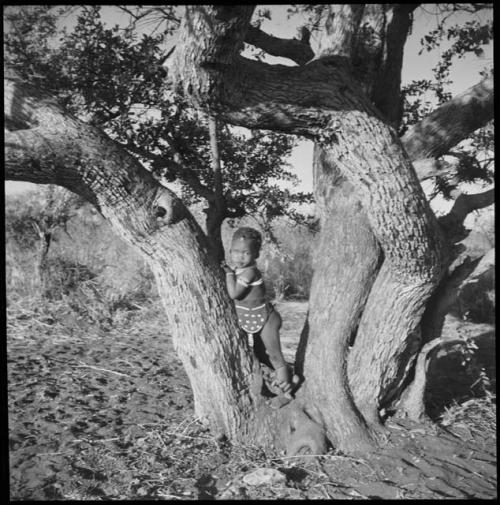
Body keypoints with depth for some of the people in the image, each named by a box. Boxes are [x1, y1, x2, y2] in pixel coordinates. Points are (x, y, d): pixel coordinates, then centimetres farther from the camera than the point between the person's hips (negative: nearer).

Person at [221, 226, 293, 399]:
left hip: (264, 319, -9)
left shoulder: (250, 271, -26)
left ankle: (286, 390, 12)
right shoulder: (239, 271, 2)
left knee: (275, 356, 1)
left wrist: (229, 272, -25)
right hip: (251, 321, 9)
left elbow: (234, 293, -32)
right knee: (258, 355, 18)